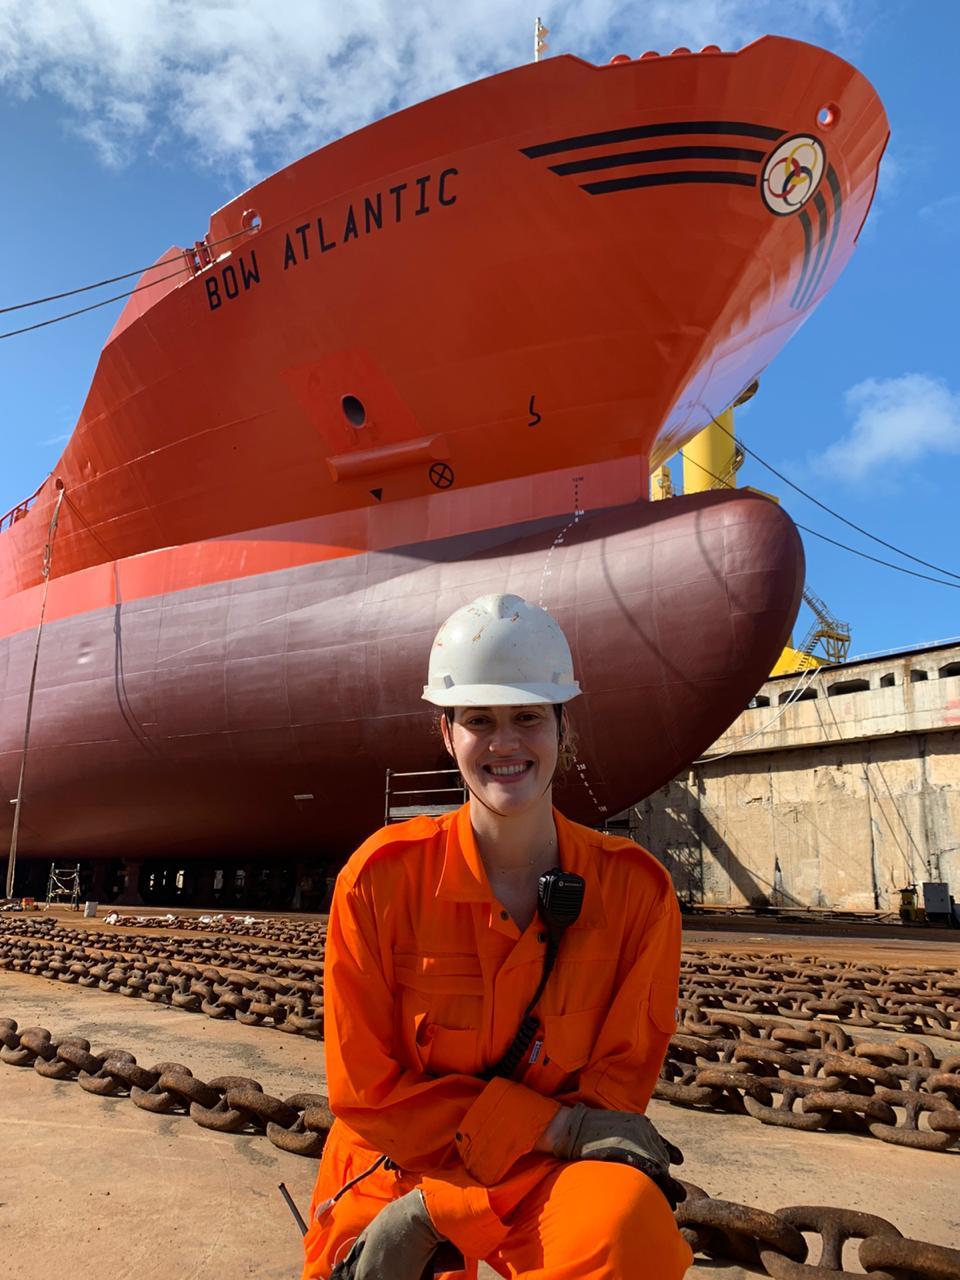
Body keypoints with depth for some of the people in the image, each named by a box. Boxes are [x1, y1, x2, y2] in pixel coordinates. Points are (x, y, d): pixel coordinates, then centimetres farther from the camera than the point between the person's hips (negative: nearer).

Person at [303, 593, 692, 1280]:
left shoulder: (636, 889, -13)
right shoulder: (382, 877, -15)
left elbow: (622, 1079, -8)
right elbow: (365, 1088, -10)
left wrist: (435, 1217, -18)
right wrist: (560, 1126, -18)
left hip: (549, 1172, -1)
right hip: (395, 1167, 1)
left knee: (629, 1217, -29)